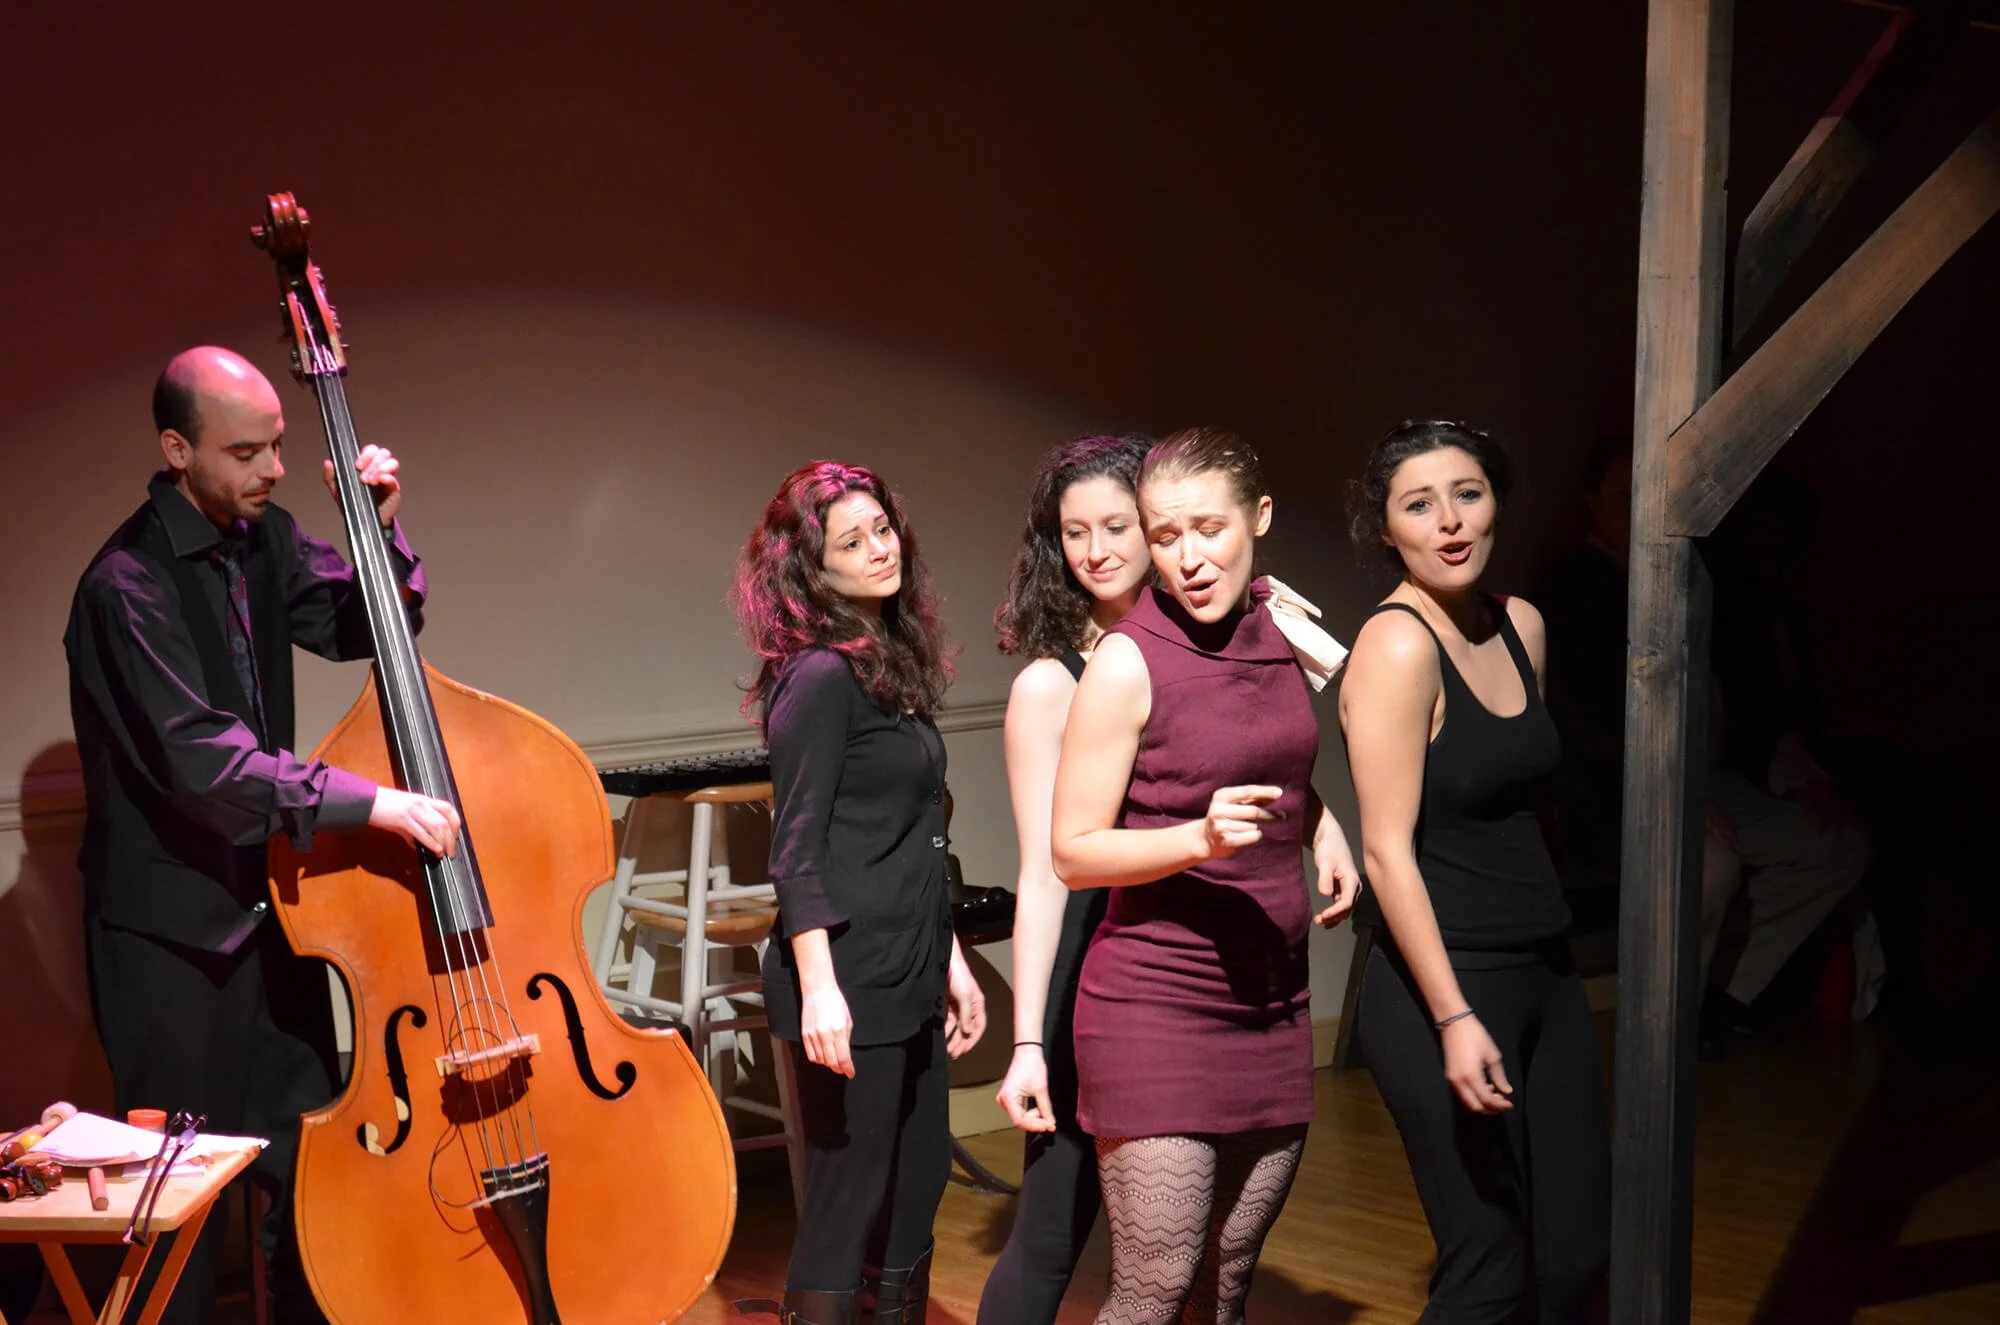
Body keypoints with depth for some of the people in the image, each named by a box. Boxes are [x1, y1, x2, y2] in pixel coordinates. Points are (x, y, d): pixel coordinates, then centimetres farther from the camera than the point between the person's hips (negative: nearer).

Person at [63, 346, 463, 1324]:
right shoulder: (128, 586, -21)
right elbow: (203, 760, -29)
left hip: (269, 903, 7)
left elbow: (359, 629, 13)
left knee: (307, 1162, 16)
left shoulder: (262, 536, 2)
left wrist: (379, 528, -5)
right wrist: (372, 803, -34)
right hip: (170, 927, -7)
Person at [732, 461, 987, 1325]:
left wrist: (950, 959, 20)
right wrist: (819, 988, -22)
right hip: (848, 985, -9)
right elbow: (797, 851, -16)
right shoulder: (820, 677, -13)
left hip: (907, 981, 9)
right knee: (848, 1200, 0)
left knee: (916, 1188, 14)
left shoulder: (893, 667, 12)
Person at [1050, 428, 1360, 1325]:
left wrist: (1324, 827, 8)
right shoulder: (1127, 661, -11)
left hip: (1272, 999, 6)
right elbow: (1073, 852, -9)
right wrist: (1200, 836, -23)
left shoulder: (1285, 623, 6)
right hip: (1157, 1006, -6)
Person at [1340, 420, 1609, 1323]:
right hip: (1443, 984, -8)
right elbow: (1388, 850, -18)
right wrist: (1453, 1018, -23)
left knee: (1580, 1253, 13)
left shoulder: (1522, 626, 8)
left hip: (1546, 975, 8)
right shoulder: (1398, 645, -15)